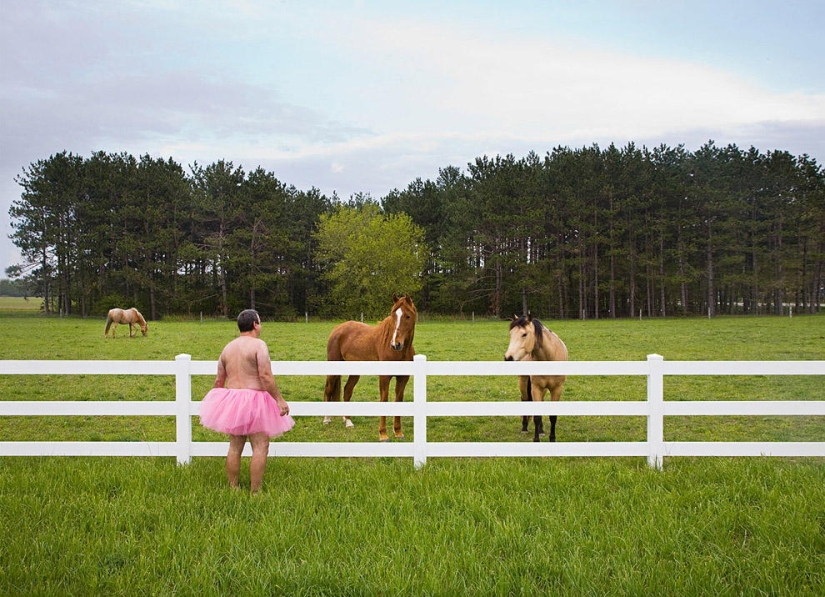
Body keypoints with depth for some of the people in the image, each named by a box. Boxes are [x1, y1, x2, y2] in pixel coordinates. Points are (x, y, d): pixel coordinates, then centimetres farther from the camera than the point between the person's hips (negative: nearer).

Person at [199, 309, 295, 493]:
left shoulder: (228, 347, 11)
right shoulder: (258, 345, -9)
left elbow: (219, 380, 15)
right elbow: (265, 376, -18)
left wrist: (215, 402, 27)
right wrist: (279, 399, -16)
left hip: (231, 399, 7)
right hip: (253, 400, -7)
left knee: (235, 447, 13)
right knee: (260, 447, -2)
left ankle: (233, 489, 18)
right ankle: (255, 492, -4)